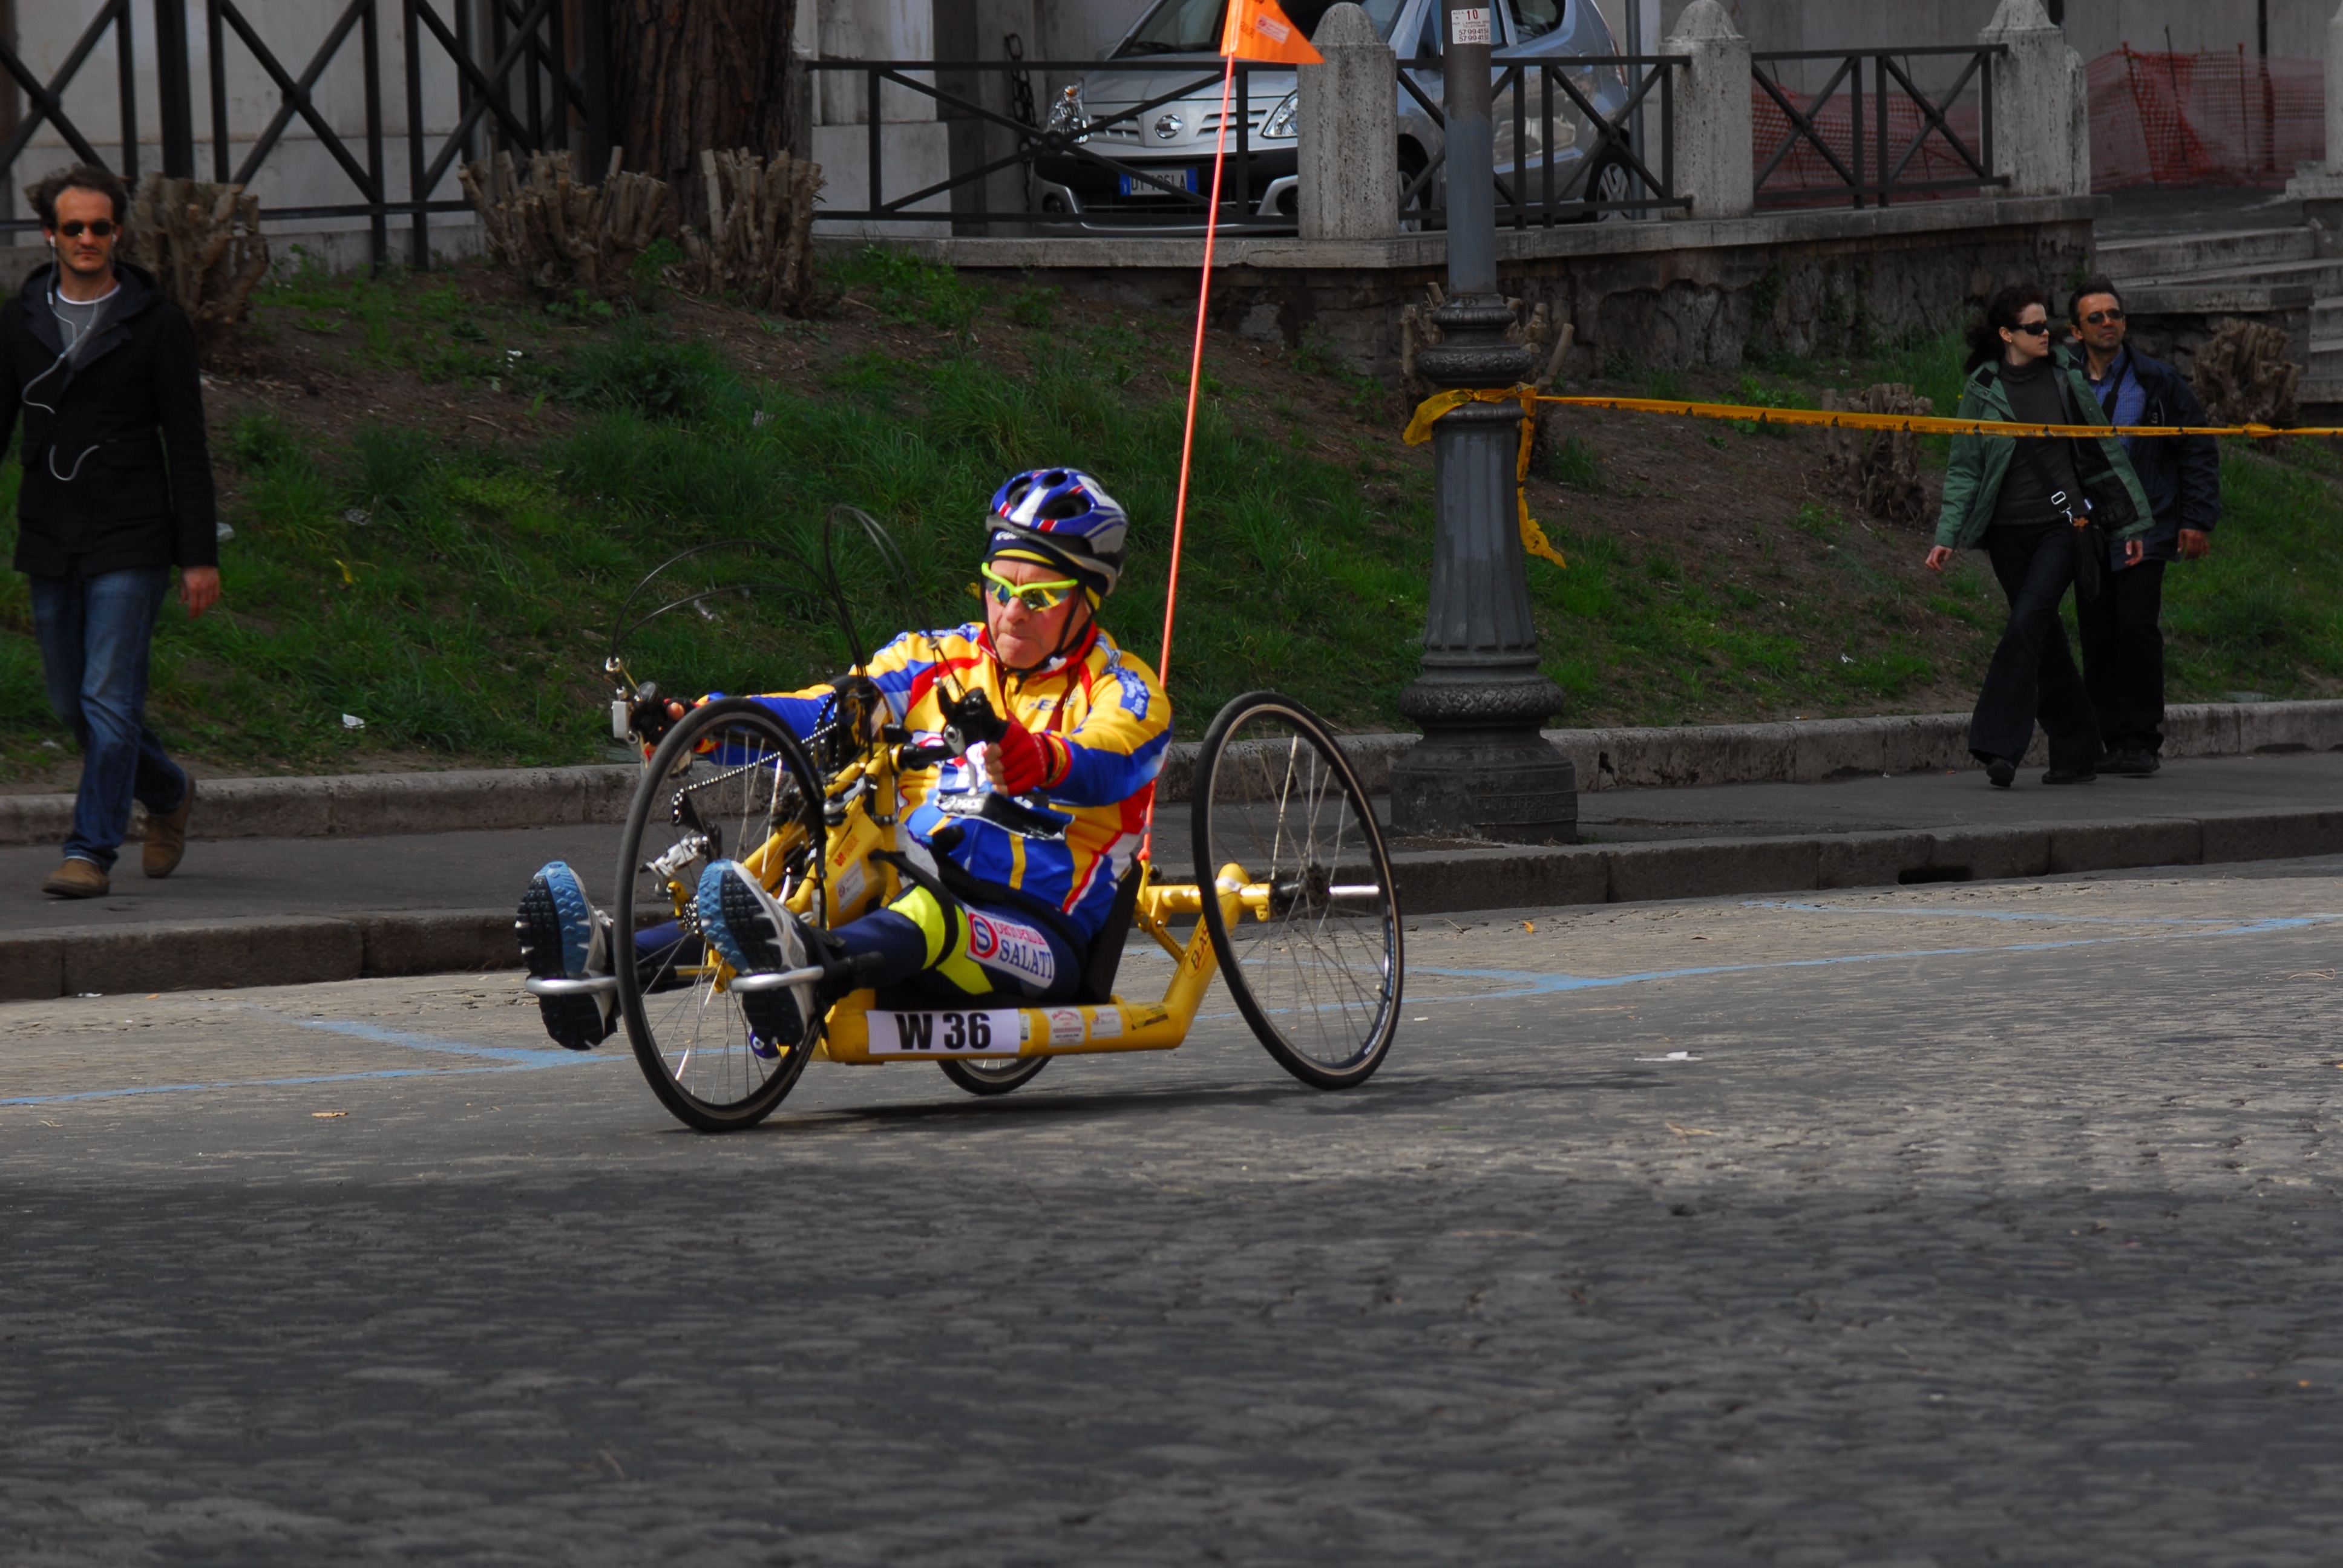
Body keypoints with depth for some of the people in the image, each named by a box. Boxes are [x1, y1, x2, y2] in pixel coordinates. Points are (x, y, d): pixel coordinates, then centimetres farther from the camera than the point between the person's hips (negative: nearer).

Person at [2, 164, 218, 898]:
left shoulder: (156, 323, -3)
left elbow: (187, 445, -3)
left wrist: (200, 555, -7)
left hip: (129, 542, -4)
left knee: (109, 700, -10)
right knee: (73, 703, 12)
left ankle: (92, 852, -7)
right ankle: (168, 792, 35)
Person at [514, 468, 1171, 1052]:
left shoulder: (1122, 692, 5)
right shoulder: (936, 661, 20)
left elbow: (1107, 763, -19)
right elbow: (828, 714, 6)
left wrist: (1042, 762, -44)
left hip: (1040, 933, -5)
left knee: (929, 915, -39)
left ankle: (805, 966, -71)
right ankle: (610, 966, -51)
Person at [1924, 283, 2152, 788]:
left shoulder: (2067, 382, 4)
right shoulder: (1981, 391, 2)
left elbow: (2105, 453, 12)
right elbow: (1965, 468, 4)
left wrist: (2131, 523, 13)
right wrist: (1948, 536, -6)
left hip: (2063, 525, -2)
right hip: (2009, 533, 2)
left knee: (2027, 623, -17)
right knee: (2045, 642, 6)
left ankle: (1999, 745, -20)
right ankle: (2077, 751, 17)